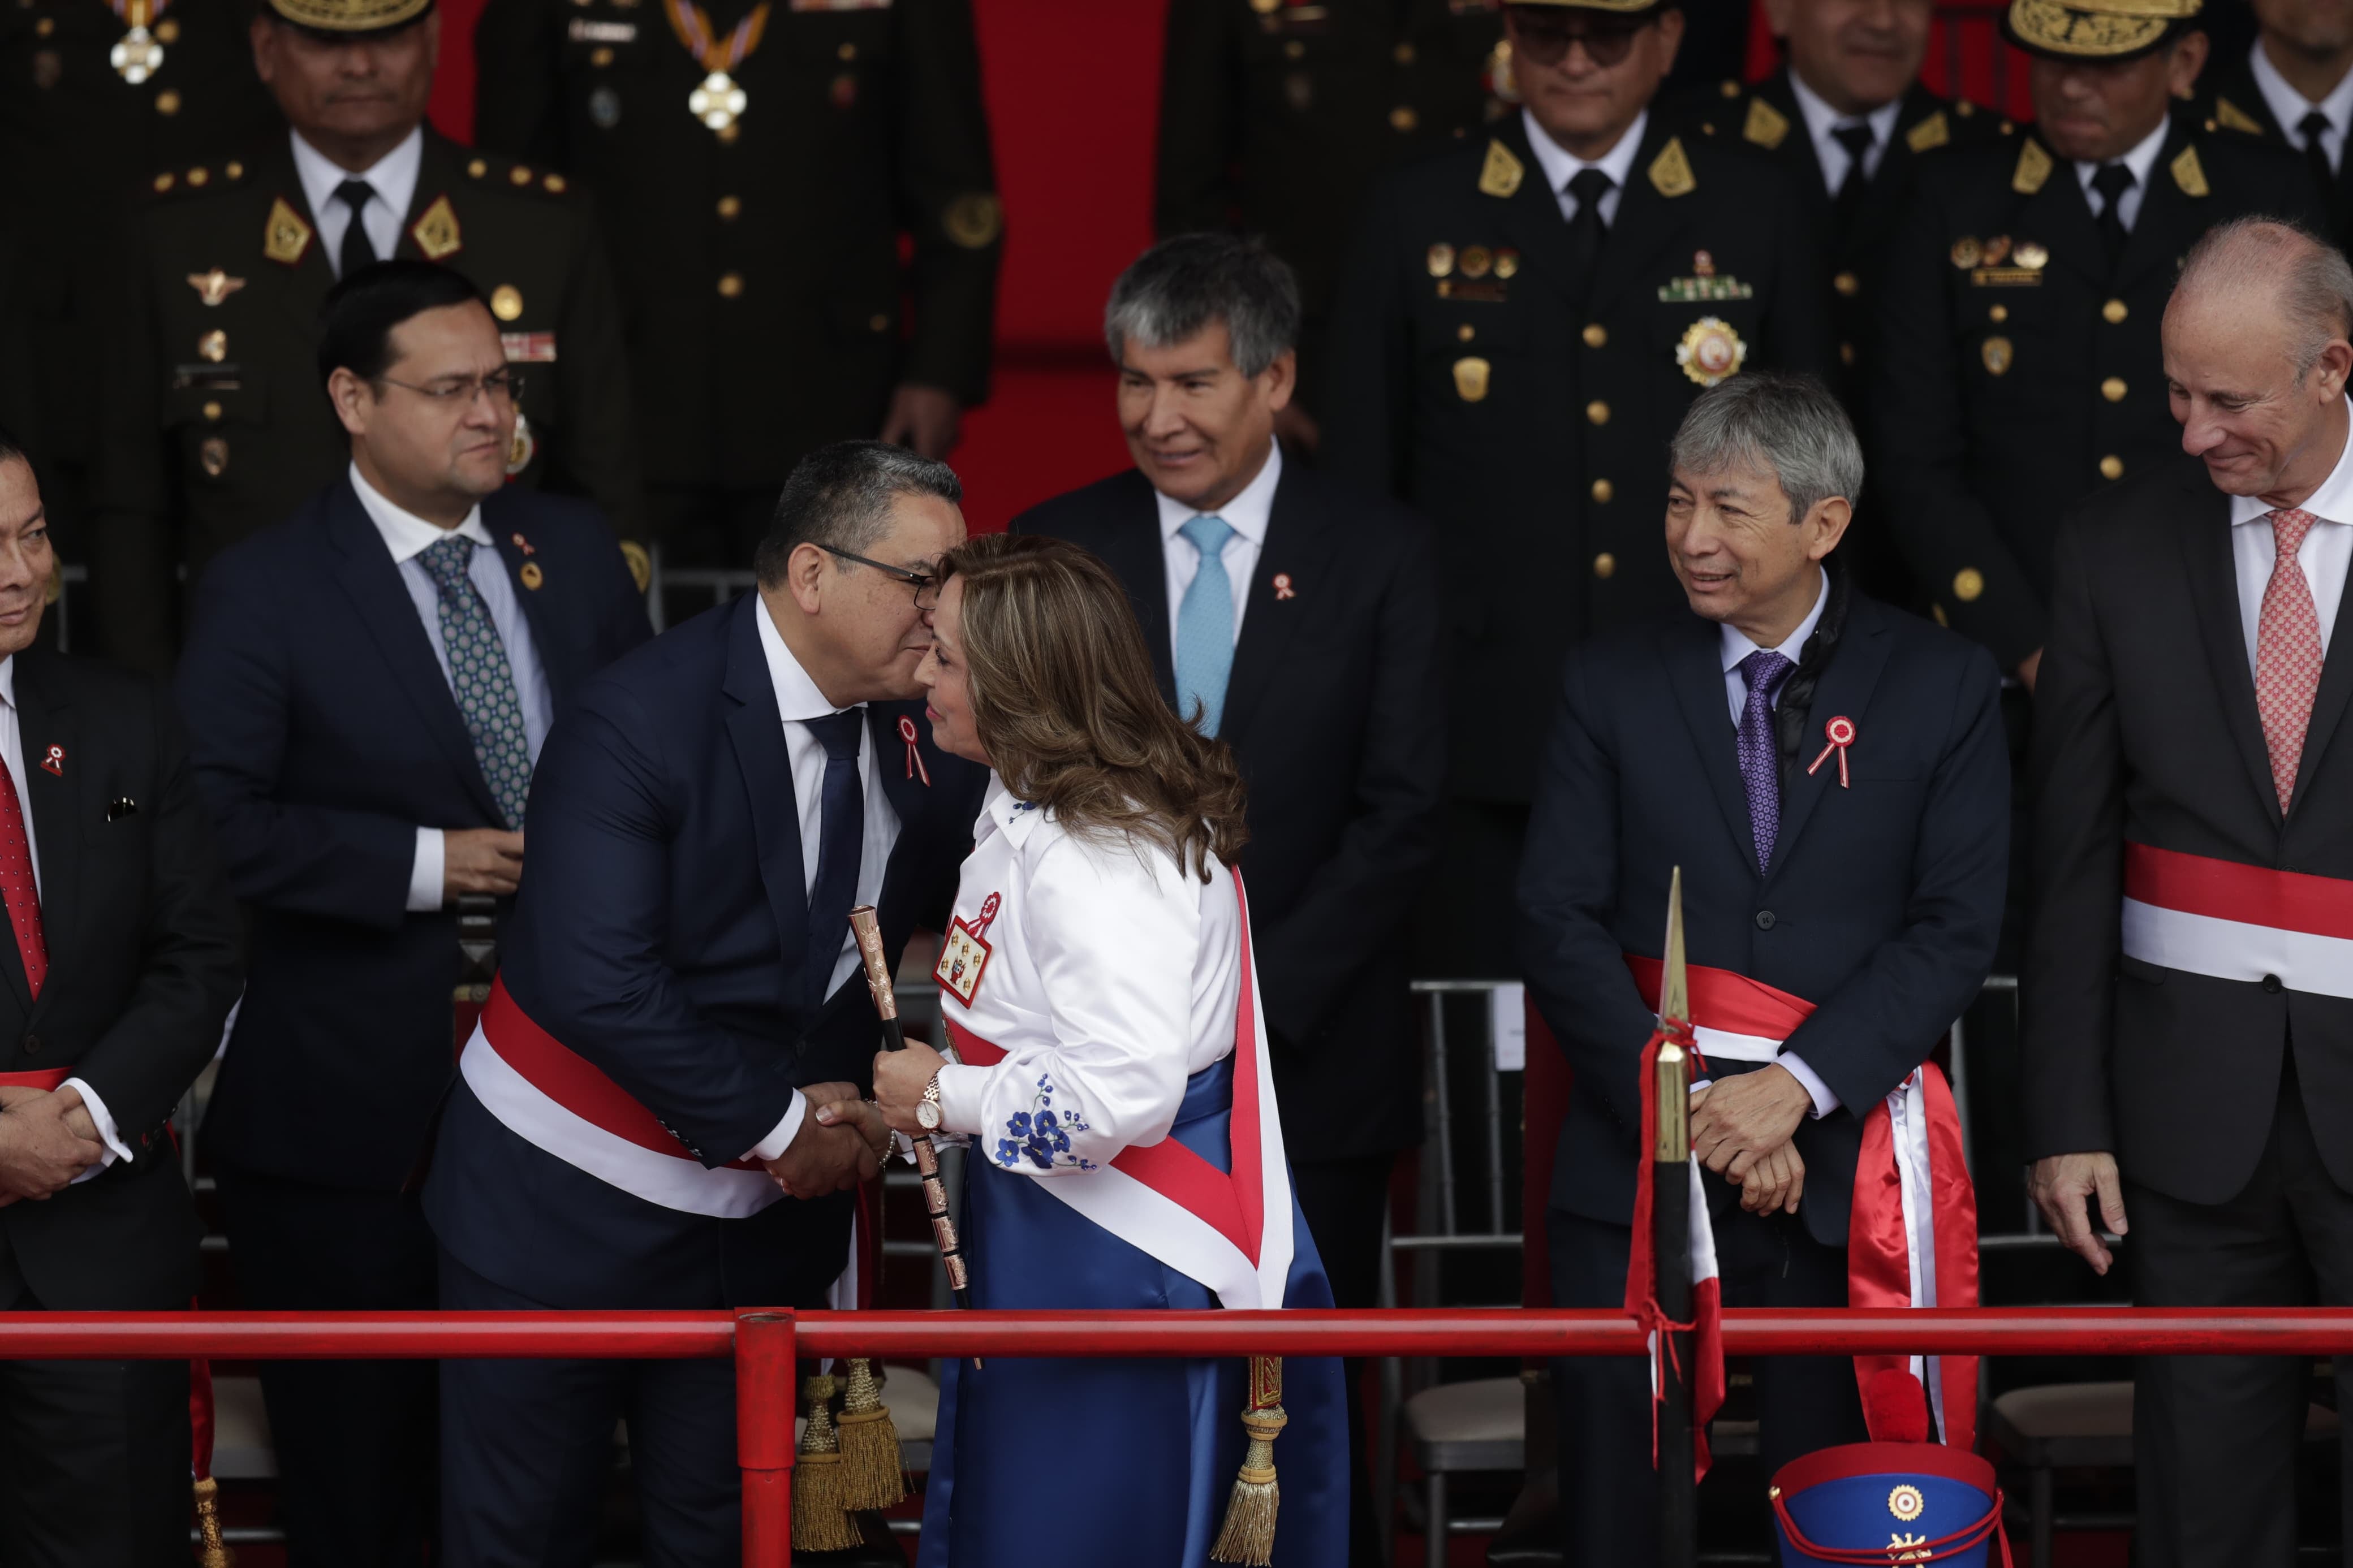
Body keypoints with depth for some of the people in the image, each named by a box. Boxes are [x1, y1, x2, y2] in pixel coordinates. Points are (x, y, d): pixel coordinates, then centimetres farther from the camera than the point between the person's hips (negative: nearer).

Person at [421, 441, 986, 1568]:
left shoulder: (922, 735, -3)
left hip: (763, 1213, 5)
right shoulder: (638, 724, -22)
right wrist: (776, 1122, -21)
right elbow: (595, 983, -29)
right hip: (569, 1208, -5)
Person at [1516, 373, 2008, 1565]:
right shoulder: (1612, 683, 6)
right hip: (1634, 1165, 1)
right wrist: (1687, 1105, -10)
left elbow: (1956, 928, -3)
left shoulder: (1941, 688, 3)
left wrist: (1797, 1087, -14)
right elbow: (1559, 924, 1)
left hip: (1840, 1170, -1)